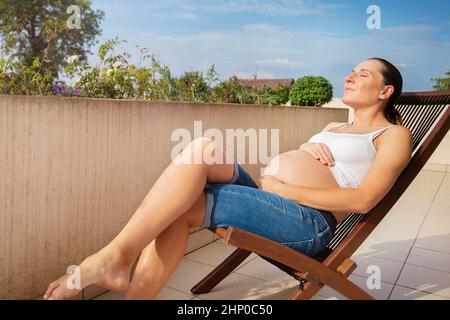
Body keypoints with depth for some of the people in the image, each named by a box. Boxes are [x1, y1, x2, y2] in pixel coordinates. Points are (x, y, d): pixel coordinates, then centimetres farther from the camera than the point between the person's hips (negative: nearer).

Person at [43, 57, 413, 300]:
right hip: (266, 195, 7)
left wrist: (286, 189, -13)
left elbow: (363, 200, -9)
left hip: (308, 221, -7)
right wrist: (307, 147, 3)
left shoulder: (393, 135, 8)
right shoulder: (335, 127, 32)